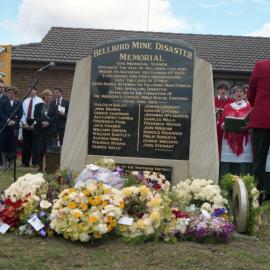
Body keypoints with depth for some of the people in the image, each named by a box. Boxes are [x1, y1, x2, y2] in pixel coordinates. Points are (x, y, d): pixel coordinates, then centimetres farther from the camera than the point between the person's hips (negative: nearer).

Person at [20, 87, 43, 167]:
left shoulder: (39, 100, 0)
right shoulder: (25, 101, 14)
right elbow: (22, 113, 10)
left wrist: (34, 124, -13)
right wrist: (24, 123, -4)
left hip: (35, 123, -4)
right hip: (25, 123, 4)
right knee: (26, 143, 6)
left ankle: (35, 162, 5)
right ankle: (25, 162, 12)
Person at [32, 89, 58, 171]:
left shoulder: (54, 106, 8)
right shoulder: (38, 106, 13)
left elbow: (55, 117, -2)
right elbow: (35, 117, 2)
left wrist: (48, 123, -16)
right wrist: (42, 122, -15)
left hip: (50, 130, -2)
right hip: (39, 130, 2)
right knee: (39, 149, 0)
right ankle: (40, 167, 7)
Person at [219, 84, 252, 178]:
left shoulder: (249, 107, 10)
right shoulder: (227, 107, 17)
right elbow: (222, 123, 12)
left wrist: (246, 127, -17)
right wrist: (226, 126, -9)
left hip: (244, 141, -2)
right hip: (229, 140, 2)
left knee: (244, 169, -8)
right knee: (227, 168, -5)